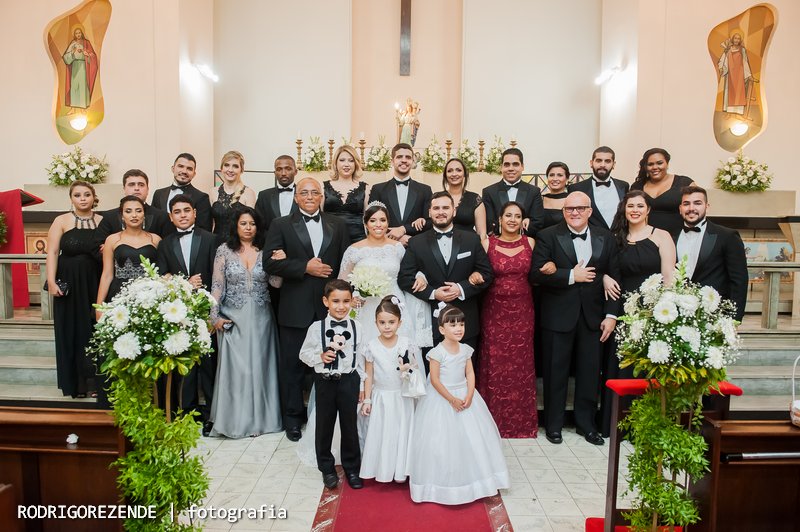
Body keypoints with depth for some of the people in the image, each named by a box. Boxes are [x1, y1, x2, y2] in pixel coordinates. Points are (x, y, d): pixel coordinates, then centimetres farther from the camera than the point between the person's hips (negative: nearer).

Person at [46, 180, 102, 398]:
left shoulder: (102, 221, 4)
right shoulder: (61, 221, 0)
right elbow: (52, 252, -4)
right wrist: (51, 282, -12)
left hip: (95, 284, 1)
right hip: (69, 284, -1)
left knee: (94, 331, 5)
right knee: (71, 331, 6)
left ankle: (93, 379, 16)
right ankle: (75, 381, 18)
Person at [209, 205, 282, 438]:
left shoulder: (265, 251, 5)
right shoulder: (224, 250, 1)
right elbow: (217, 285, -1)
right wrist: (215, 316, -6)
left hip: (260, 318, 2)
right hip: (233, 318, -1)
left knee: (259, 365, 6)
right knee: (234, 366, 0)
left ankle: (258, 418, 18)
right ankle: (235, 419, 13)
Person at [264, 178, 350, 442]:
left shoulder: (337, 225, 10)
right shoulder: (281, 225, 4)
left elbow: (346, 261, 7)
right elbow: (271, 262, -6)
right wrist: (305, 267, -14)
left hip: (329, 307, 2)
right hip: (295, 309, -1)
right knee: (293, 365, 8)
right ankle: (293, 418, 24)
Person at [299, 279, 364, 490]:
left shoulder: (356, 327, -4)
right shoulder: (316, 327, -7)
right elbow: (304, 353, 2)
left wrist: (362, 386, 3)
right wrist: (320, 356, -18)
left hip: (349, 381, 1)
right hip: (325, 381, 0)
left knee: (350, 425, 12)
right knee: (324, 426, 12)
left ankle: (352, 468, 31)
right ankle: (327, 468, 31)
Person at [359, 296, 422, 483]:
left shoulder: (406, 344, -9)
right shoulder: (371, 346, -9)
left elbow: (415, 368, 1)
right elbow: (369, 375, -2)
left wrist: (409, 370, -22)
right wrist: (367, 400, -1)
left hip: (402, 397, 0)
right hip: (381, 397, 0)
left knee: (401, 432, 10)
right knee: (381, 433, 9)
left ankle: (400, 470, 27)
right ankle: (383, 469, 27)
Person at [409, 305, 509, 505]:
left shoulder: (465, 349, 1)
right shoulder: (437, 352, -16)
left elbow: (470, 374, 1)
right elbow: (434, 380, -16)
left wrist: (469, 396, -13)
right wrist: (451, 399, -18)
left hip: (464, 395, 5)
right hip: (442, 398, -5)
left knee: (472, 436, 9)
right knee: (443, 440, 1)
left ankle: (472, 479, 27)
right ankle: (443, 482, 18)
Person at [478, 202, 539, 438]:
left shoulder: (530, 243, 5)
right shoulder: (488, 243, 0)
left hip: (522, 311, 1)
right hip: (495, 310, -1)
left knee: (521, 363, 7)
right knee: (495, 363, 4)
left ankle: (522, 421, 21)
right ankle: (495, 419, 18)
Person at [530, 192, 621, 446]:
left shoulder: (605, 238, 6)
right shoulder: (548, 236, -4)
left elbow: (614, 277, 4)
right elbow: (536, 273, -14)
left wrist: (611, 314, -2)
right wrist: (571, 276, -18)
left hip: (593, 316, 3)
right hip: (558, 316, -3)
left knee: (590, 372, 11)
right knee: (556, 371, 8)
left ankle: (586, 423, 29)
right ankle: (554, 424, 24)